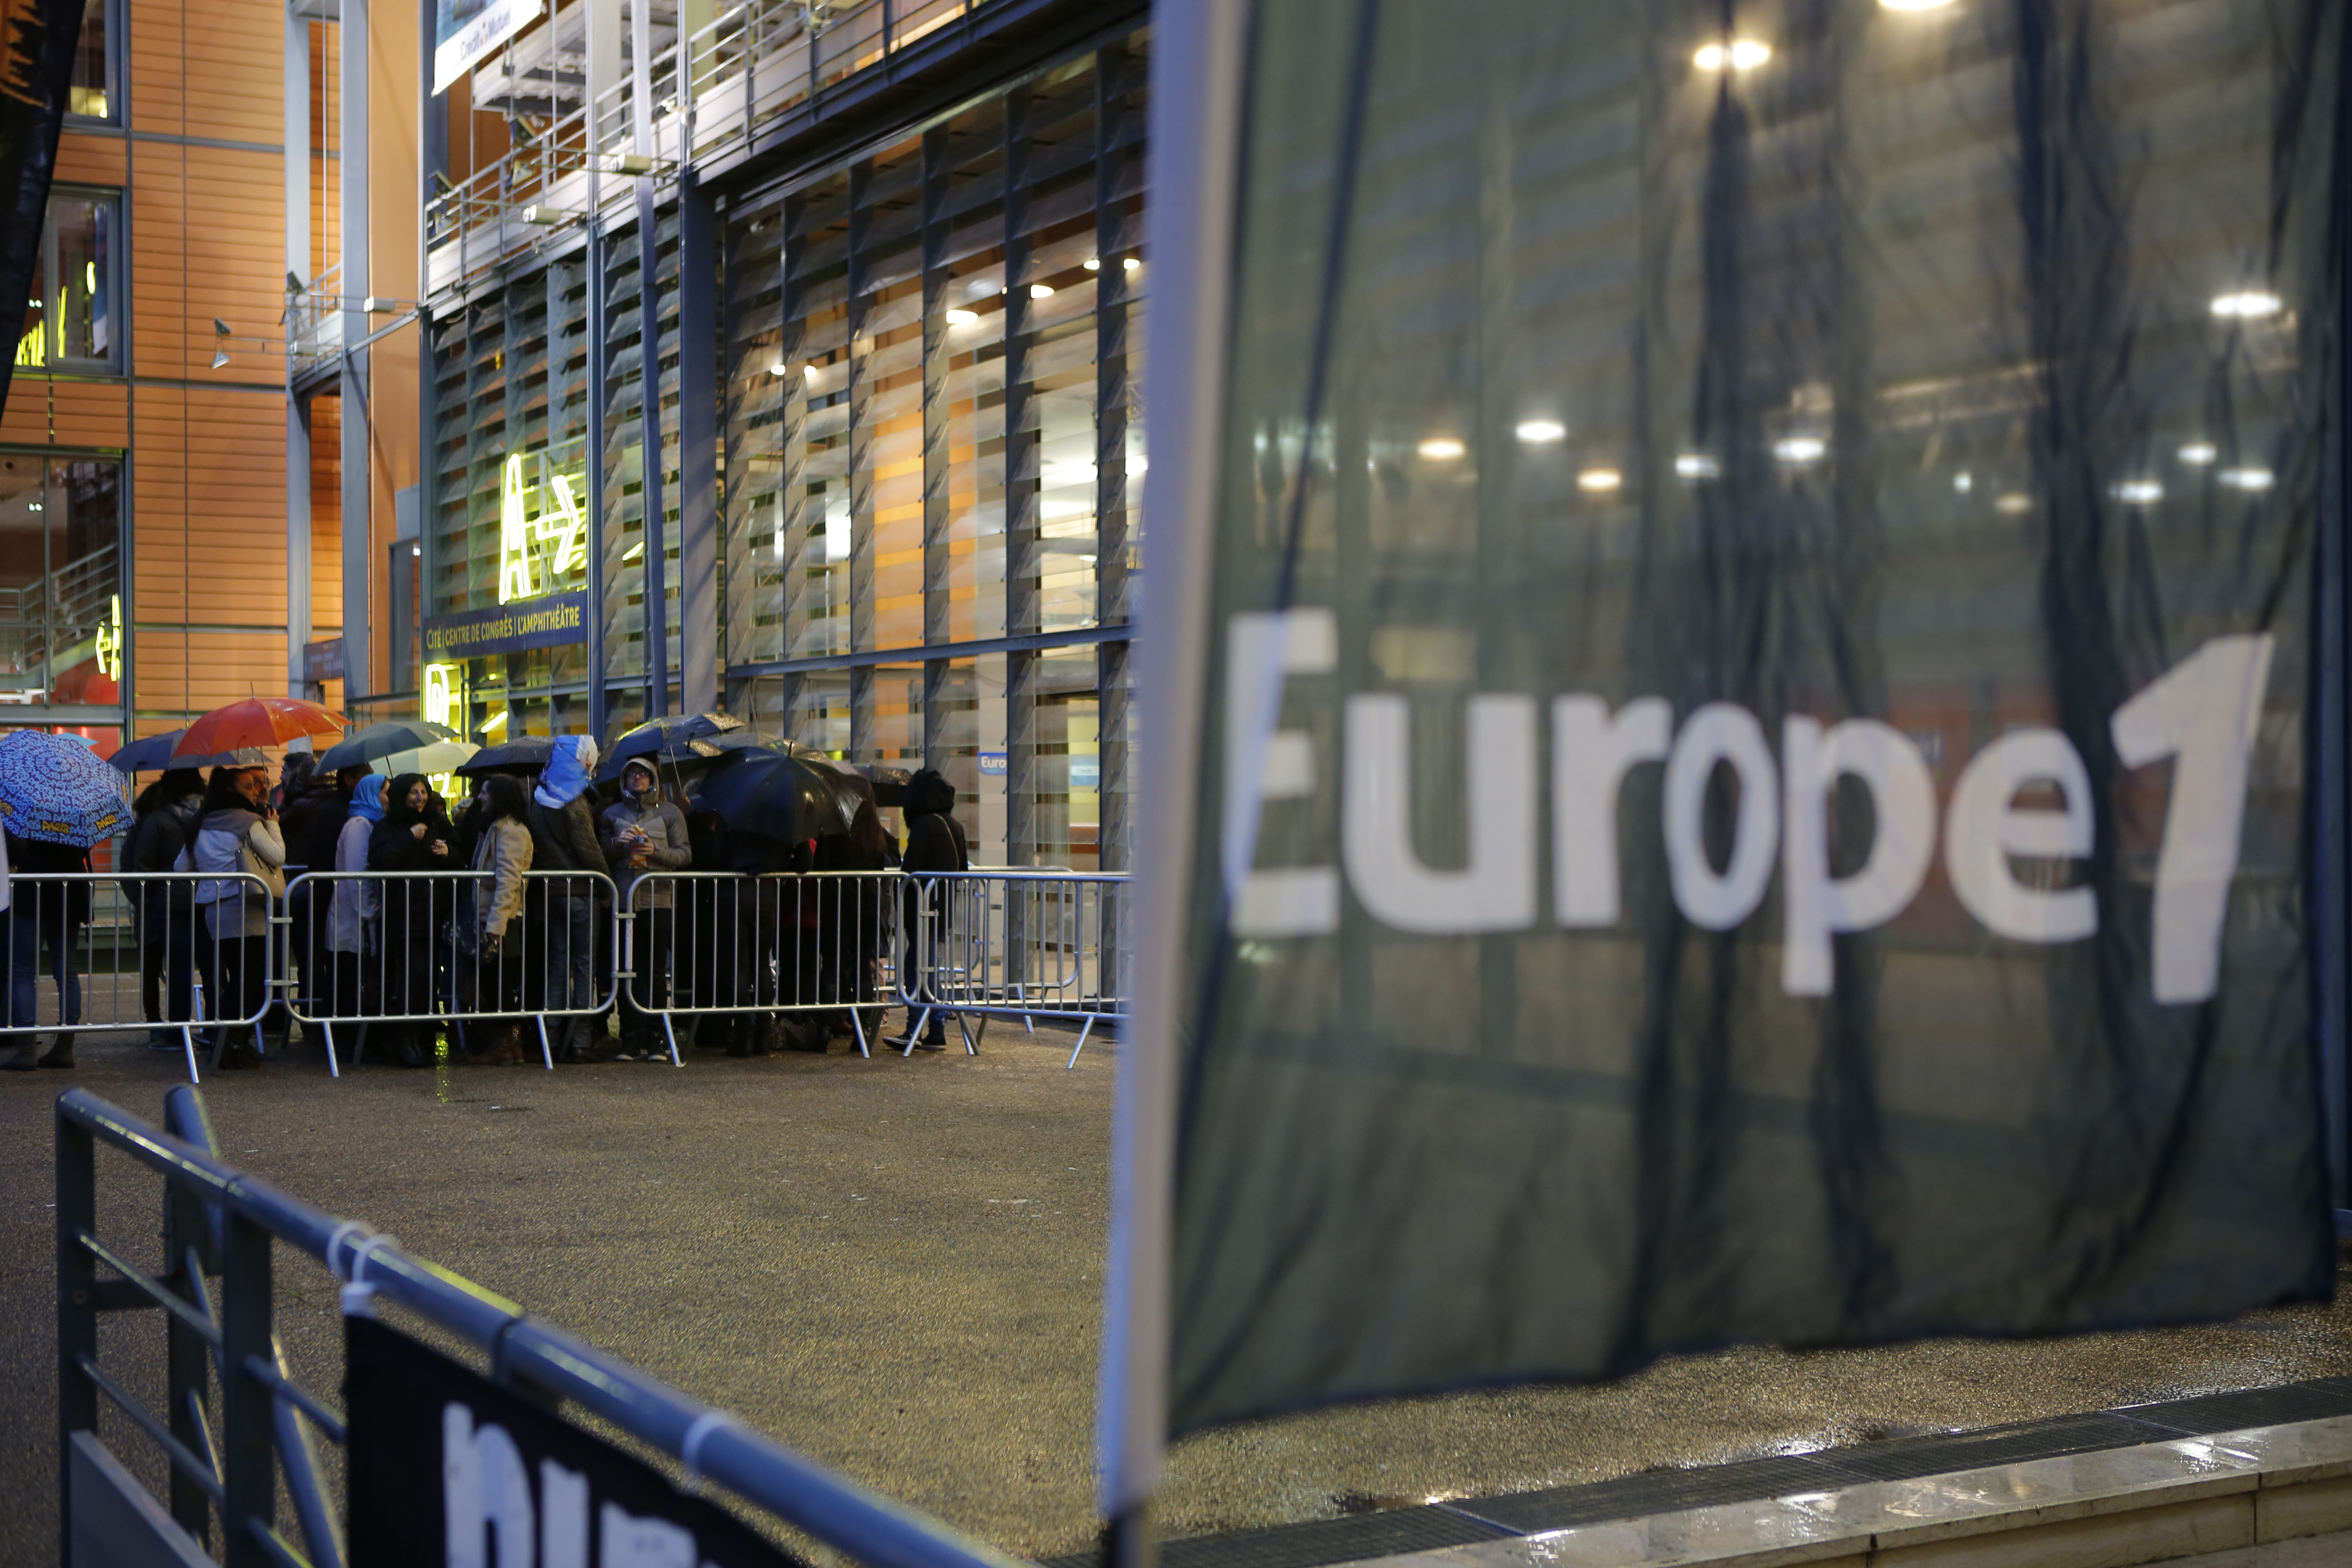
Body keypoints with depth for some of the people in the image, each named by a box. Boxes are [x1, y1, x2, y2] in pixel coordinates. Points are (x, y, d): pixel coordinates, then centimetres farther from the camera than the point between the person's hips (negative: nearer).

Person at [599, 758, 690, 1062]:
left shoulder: (669, 813, 11)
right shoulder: (612, 814, 16)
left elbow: (684, 855, 5)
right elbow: (602, 857, 14)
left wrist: (656, 850, -11)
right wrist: (618, 845, -6)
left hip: (658, 899, -1)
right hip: (623, 899, 1)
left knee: (656, 971, -2)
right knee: (628, 971, -2)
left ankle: (655, 1039, 1)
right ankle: (631, 1039, 1)